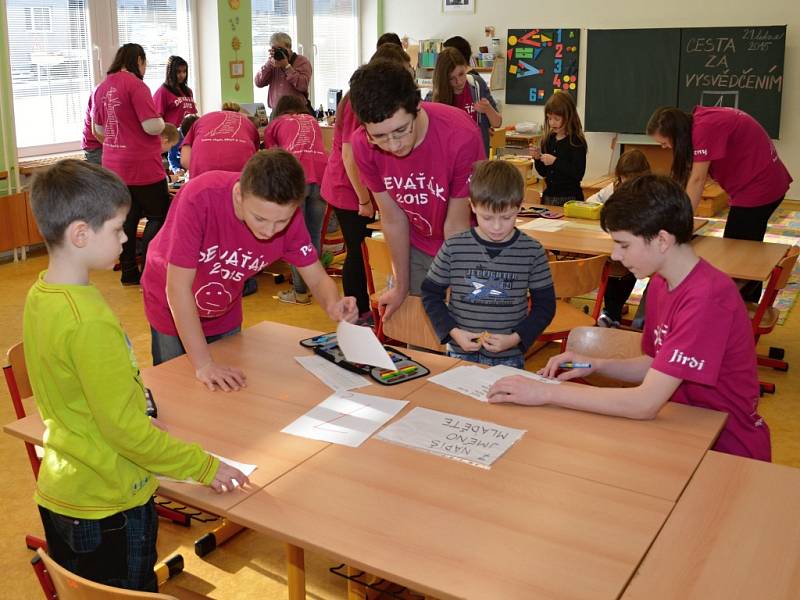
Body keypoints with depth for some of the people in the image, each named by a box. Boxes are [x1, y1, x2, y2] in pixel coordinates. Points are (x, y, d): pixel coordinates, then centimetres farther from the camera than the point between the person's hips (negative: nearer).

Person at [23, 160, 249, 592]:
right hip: (107, 507, -8)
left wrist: (137, 422, 17)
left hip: (58, 494, 9)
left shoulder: (39, 296, -1)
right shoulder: (89, 322, -28)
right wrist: (204, 466, -15)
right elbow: (124, 428, -25)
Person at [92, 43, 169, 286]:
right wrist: (161, 122, 2)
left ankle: (128, 271, 18)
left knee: (128, 217, 14)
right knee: (159, 216, 4)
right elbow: (152, 127, -20)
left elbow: (99, 130, 17)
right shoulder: (136, 85, -15)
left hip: (114, 165, 7)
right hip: (142, 166, -7)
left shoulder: (102, 87, 8)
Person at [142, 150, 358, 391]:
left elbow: (318, 279, -16)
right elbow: (178, 287, -34)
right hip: (174, 310, -3)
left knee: (229, 390, 16)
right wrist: (204, 364, -34)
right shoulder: (200, 198, -38)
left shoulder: (286, 213, -25)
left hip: (225, 313, 3)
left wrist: (333, 306, -39)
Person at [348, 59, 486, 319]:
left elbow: (457, 225, -23)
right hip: (416, 248, 3)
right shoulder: (363, 144, -21)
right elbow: (393, 219, -9)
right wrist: (401, 288, 0)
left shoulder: (462, 136, -33)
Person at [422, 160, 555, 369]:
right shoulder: (453, 248, -7)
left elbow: (545, 304, 1)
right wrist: (453, 332, -9)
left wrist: (515, 338, -11)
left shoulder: (532, 251, -6)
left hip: (510, 358, 0)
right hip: (461, 354, 0)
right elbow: (430, 294, 3)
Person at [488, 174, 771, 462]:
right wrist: (596, 365, -5)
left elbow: (646, 403, -31)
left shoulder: (706, 298, -28)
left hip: (727, 448, -7)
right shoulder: (660, 282, 2)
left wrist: (546, 392, -26)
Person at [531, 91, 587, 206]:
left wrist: (555, 162, -23)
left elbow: (578, 174, -20)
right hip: (548, 196, 6)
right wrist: (538, 158, -4)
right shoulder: (548, 139, 6)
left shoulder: (577, 142, -11)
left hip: (569, 199, -6)